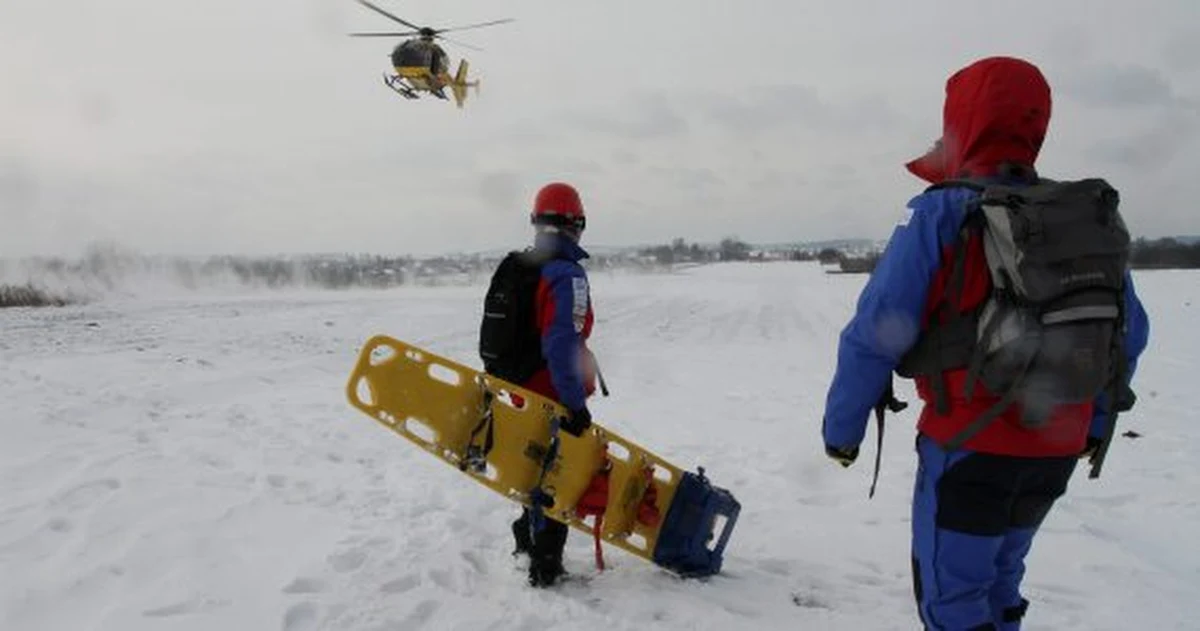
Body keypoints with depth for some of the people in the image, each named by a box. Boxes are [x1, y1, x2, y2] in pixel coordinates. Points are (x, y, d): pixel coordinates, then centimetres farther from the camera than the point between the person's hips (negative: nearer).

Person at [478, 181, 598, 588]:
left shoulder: (513, 269, 7)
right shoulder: (567, 275, -20)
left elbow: (496, 334, 12)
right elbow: (562, 345, -28)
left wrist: (507, 379, 22)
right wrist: (576, 403, -26)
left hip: (521, 391, 8)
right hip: (554, 399, -8)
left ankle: (527, 540, 40)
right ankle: (545, 567, 14)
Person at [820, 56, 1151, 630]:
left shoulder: (941, 215, -15)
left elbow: (876, 335, -18)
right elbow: (1129, 334, 10)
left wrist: (841, 427, -7)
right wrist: (1097, 423, 23)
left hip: (970, 449, -6)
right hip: (1055, 453, 6)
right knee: (997, 583, 24)